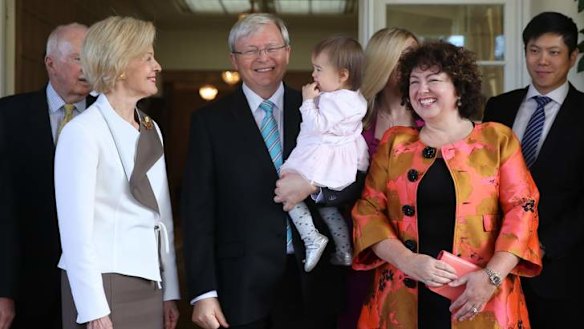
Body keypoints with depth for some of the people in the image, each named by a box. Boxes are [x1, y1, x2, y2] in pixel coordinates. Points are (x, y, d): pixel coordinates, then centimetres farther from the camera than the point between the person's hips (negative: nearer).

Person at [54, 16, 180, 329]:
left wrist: (169, 291, 10)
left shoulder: (151, 129, 9)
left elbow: (162, 214, 11)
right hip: (104, 286, -6)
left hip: (149, 284, 7)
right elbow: (75, 229, -15)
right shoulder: (82, 132, -12)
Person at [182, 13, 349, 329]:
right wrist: (203, 292, -9)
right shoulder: (210, 120, 0)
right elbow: (198, 209, -3)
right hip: (242, 286, -1)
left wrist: (315, 183, -15)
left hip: (313, 282, 2)